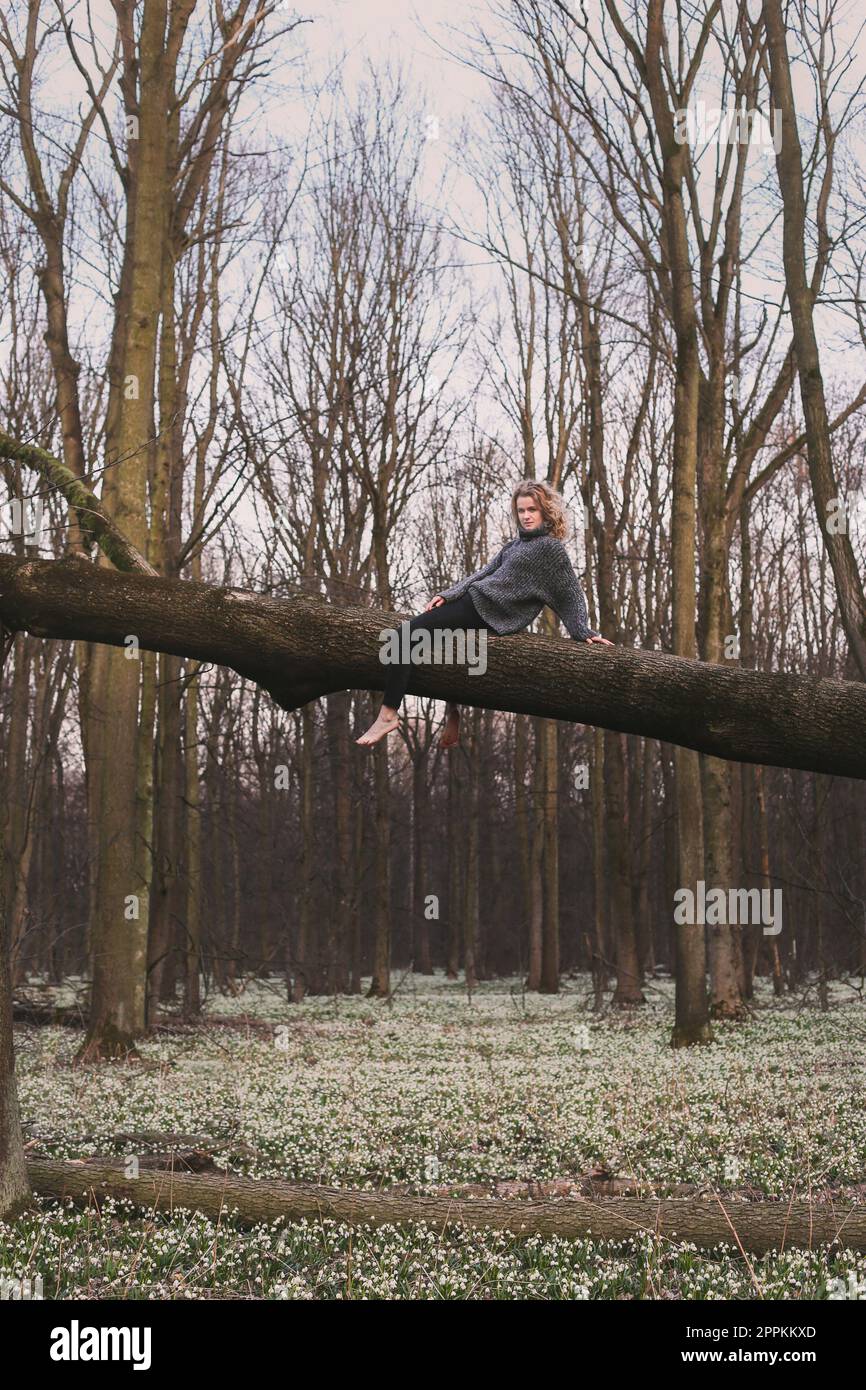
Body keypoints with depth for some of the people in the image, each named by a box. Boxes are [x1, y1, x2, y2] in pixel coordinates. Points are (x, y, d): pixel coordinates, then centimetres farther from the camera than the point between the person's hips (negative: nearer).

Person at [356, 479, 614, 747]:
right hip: (474, 600, 10)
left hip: (488, 612, -10)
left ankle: (388, 714, -23)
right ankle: (452, 712, 25)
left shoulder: (551, 547, -4)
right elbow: (483, 574, 17)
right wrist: (448, 594, 6)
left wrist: (583, 632, -9)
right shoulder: (515, 545, 20)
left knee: (412, 630, -18)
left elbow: (571, 594, -4)